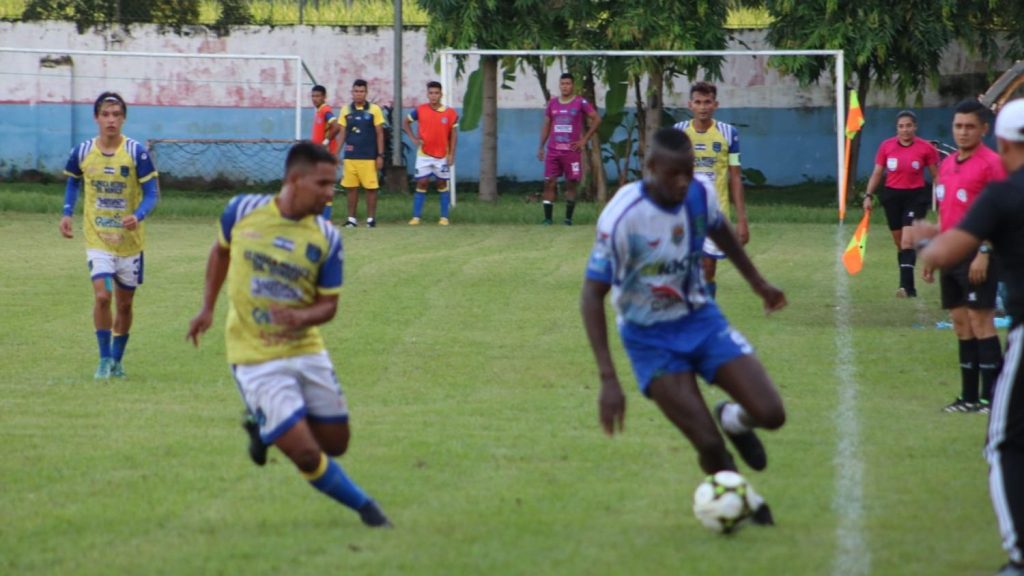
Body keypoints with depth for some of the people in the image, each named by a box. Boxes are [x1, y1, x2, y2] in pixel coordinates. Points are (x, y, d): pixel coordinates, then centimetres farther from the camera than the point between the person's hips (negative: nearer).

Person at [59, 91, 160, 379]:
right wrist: (67, 212, 3)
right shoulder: (82, 152, -3)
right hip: (97, 239, 0)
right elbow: (73, 182, 17)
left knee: (125, 303, 9)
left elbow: (152, 193, -7)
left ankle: (117, 360, 28)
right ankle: (104, 359, -2)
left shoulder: (137, 153, -10)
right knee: (102, 296, -17)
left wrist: (138, 216, -27)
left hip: (130, 240, 0)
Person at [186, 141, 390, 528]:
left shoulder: (327, 239, -6)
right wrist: (208, 307, 12)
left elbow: (328, 304, -2)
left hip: (306, 350, 3)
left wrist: (301, 316, -24)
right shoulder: (242, 211, -8)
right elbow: (221, 250, 14)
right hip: (256, 360, -3)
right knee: (307, 455, -11)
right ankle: (363, 505, 13)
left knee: (335, 443, 10)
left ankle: (263, 426, 34)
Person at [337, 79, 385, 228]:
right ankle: (351, 218, 11)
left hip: (369, 157, -2)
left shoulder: (374, 110, 0)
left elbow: (380, 134, 2)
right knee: (351, 188, 3)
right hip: (350, 157, 2)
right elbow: (342, 134, 11)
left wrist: (380, 155, -3)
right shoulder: (346, 110, 7)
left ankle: (371, 218, 7)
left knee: (371, 188, -2)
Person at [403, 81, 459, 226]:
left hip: (442, 156, 0)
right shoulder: (420, 110, -3)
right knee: (422, 183, -2)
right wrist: (413, 138, -4)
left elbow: (453, 135, -1)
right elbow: (405, 123, 10)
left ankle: (444, 217, 11)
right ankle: (416, 216, 1)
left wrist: (451, 155, -6)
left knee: (442, 184, 6)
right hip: (424, 154, 0)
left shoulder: (450, 113, -4)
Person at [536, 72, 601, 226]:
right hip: (553, 150, 3)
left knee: (571, 184, 2)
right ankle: (548, 218, -3)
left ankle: (568, 218, 9)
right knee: (549, 183, -5)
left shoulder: (580, 103, -2)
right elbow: (546, 125, 16)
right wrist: (541, 147, 11)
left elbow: (597, 119, -2)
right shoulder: (552, 103, 10)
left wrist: (584, 140, -6)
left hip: (572, 151, -3)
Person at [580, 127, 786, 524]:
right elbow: (592, 295, -22)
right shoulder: (622, 217, -26)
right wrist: (608, 379, -28)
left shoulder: (700, 193, -12)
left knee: (770, 414, -11)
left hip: (699, 318, 4)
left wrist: (757, 282, 25)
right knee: (709, 445, -13)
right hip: (651, 339, -4)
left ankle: (733, 419, 25)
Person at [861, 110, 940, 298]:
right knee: (900, 243, 10)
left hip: (915, 197, -4)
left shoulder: (926, 148, -6)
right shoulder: (886, 146, 2)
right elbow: (877, 173, 8)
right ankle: (908, 287, 21)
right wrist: (869, 195, 0)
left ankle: (906, 286, -24)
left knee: (907, 242, -17)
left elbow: (936, 176, 1)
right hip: (892, 196, 4)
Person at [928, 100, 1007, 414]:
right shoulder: (947, 164, 15)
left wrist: (984, 253, -20)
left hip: (976, 258, -8)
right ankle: (969, 396, 13)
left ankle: (990, 397, -7)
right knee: (960, 323, 9)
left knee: (980, 321, -8)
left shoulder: (991, 163, -9)